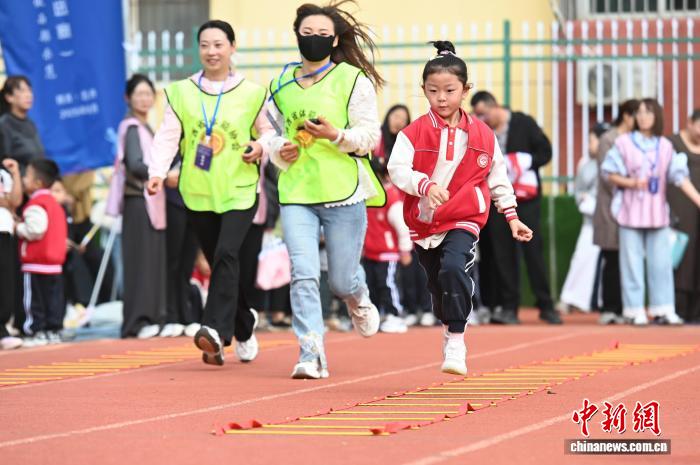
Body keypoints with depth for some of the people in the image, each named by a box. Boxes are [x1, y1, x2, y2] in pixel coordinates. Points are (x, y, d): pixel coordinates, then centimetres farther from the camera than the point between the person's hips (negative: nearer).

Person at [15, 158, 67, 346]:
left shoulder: (35, 205, -15)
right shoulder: (53, 203, 15)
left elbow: (35, 230, -24)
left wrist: (18, 228, -9)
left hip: (36, 264, -9)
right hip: (55, 261, 9)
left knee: (34, 300, -3)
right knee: (54, 299, 9)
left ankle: (36, 332, -4)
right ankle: (53, 331, 12)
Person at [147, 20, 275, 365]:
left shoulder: (251, 94, 3)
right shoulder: (182, 93, 6)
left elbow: (268, 131, 13)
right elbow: (168, 137, 1)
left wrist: (261, 146, -9)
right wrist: (158, 172, -14)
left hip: (239, 191, -2)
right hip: (198, 193, 2)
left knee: (227, 255, -21)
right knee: (220, 264, 9)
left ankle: (216, 330, -26)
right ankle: (243, 329, 28)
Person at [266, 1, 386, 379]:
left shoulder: (353, 80, 0)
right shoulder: (282, 84, 12)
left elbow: (370, 136, -3)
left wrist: (336, 135, -20)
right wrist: (279, 150, 2)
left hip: (343, 192, -3)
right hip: (296, 193, 3)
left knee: (341, 280, 4)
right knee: (303, 274, -12)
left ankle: (359, 300, 41)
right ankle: (310, 354, -11)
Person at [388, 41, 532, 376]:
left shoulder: (482, 135, 1)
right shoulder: (414, 133, -5)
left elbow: (497, 178, 11)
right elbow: (397, 169, -16)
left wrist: (512, 216, 12)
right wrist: (425, 185, -33)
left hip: (464, 220, -2)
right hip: (423, 221, 2)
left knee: (454, 269, -27)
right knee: (437, 287, 15)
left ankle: (456, 342, -21)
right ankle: (450, 328, 41)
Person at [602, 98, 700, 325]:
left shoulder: (665, 146, 7)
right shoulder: (624, 143, -1)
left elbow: (680, 176, 4)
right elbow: (611, 173, -1)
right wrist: (631, 183, -18)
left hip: (657, 212, 3)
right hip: (631, 212, -3)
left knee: (661, 262, 1)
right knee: (632, 262, -2)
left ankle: (662, 310, 6)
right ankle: (634, 311, 3)